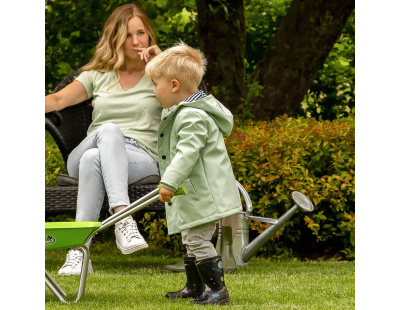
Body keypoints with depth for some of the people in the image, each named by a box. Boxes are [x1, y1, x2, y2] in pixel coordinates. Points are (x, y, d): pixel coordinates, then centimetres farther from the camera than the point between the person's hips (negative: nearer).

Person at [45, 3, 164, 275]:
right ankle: (124, 219, -53)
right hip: (85, 154, 2)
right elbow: (58, 100, 8)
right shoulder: (98, 75, 22)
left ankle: (79, 251, -45)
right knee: (109, 130, -37)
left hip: (142, 158, -2)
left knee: (93, 159, -37)